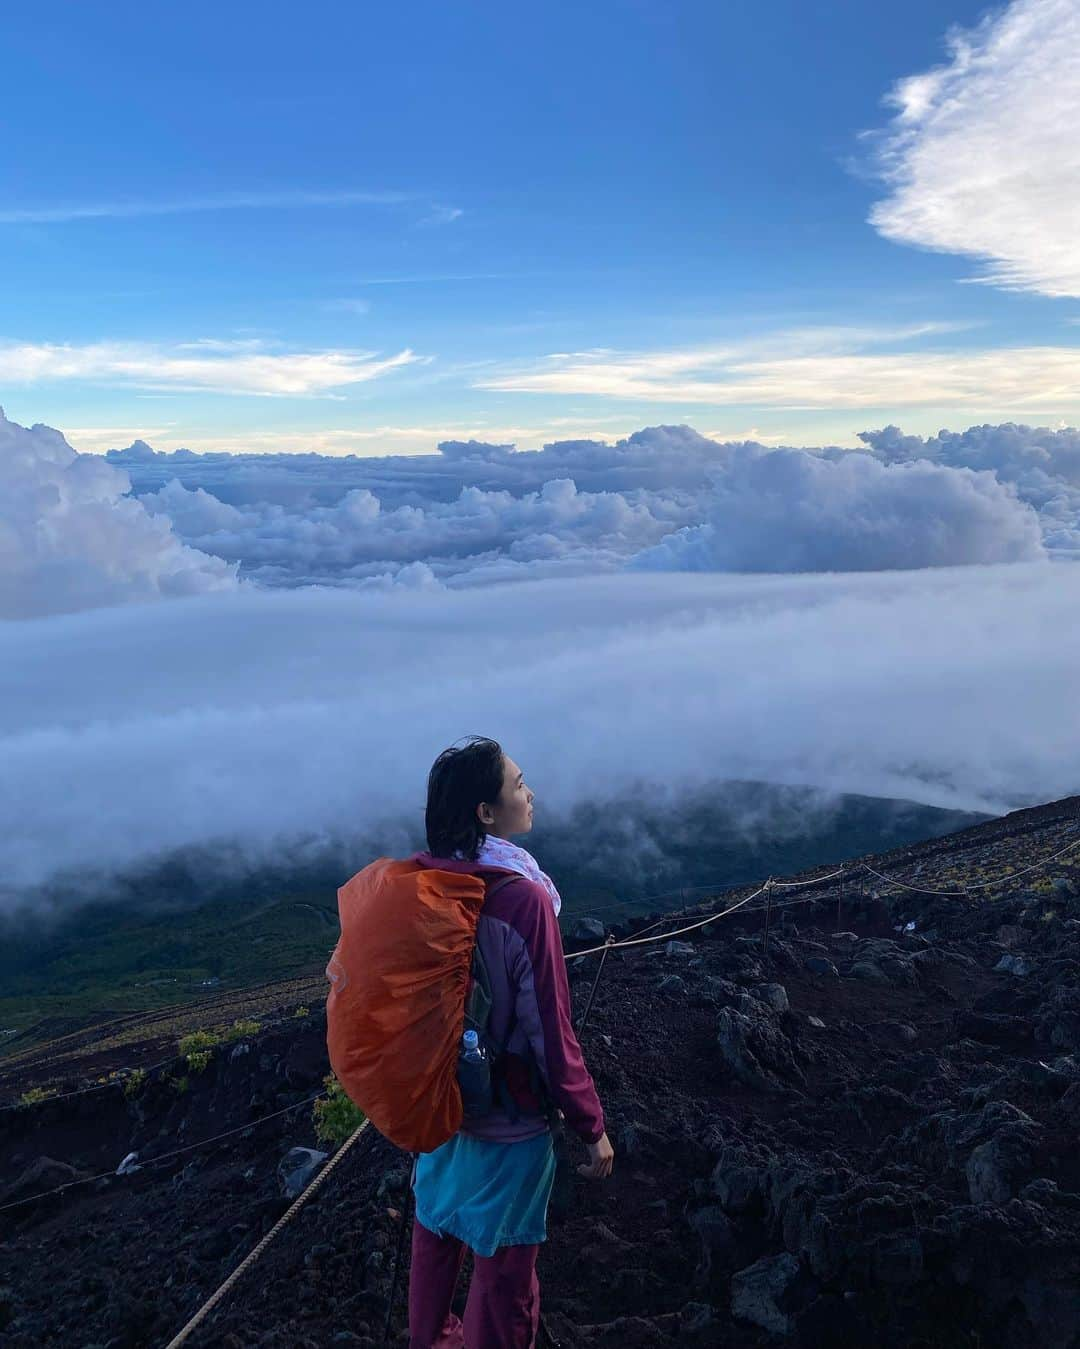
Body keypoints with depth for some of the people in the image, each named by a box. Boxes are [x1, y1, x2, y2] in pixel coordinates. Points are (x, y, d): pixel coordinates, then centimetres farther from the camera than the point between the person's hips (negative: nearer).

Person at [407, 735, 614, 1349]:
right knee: (503, 1268, 15)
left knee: (437, 1229, 28)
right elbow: (551, 1031, -23)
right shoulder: (523, 898, -29)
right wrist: (592, 1125, -9)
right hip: (508, 1116, -6)